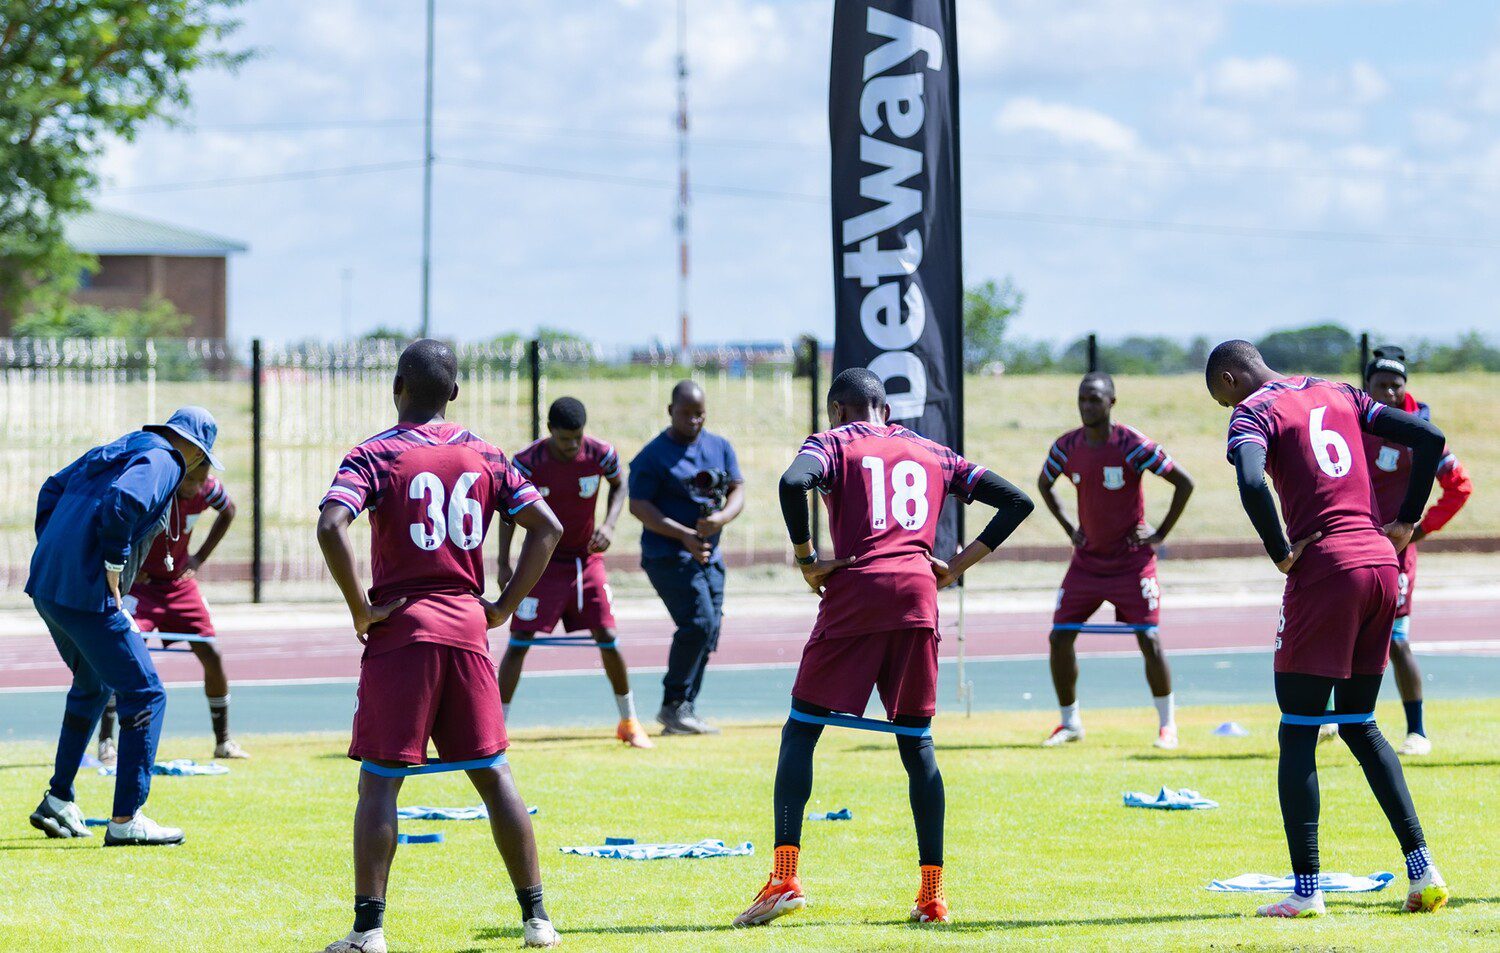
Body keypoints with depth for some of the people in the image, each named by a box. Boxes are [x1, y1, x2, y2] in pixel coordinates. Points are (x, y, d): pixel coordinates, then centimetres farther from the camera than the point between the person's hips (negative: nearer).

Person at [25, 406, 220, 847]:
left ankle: (58, 801, 30)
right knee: (144, 695, -3)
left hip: (46, 588, 9)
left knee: (91, 685, 28)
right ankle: (126, 820, -6)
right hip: (87, 596, -9)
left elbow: (52, 491, 25)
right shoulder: (161, 462, -7)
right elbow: (120, 505, -25)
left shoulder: (114, 451, 21)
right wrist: (113, 576, -15)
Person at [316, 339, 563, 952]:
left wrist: (361, 608, -11)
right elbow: (546, 527, 8)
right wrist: (504, 607, 10)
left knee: (380, 780, 0)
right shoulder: (483, 455, 9)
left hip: (400, 630, -3)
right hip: (467, 627, 4)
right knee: (492, 773, 10)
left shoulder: (375, 455, -4)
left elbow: (331, 527, -20)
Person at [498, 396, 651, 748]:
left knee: (607, 637, -1)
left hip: (587, 558, 2)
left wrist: (609, 525, -11)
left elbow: (619, 486, 7)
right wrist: (504, 564, -8)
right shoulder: (527, 463, -19)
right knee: (520, 640, -10)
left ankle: (629, 722, 16)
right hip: (543, 559, -2)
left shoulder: (600, 455, -14)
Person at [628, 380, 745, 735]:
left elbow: (738, 490, 9)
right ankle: (673, 704, -11)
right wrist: (684, 535, -20)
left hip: (709, 557, 7)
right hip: (668, 555, -7)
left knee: (708, 635, 4)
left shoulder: (720, 448, 13)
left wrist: (721, 518, -14)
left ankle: (680, 717, 12)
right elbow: (639, 506, -10)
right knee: (698, 623, -20)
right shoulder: (652, 456, -5)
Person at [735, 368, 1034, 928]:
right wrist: (959, 565, 17)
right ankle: (932, 896, 7)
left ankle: (784, 877, -9)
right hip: (917, 594, 3)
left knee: (801, 731, 5)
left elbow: (793, 483, -14)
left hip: (855, 593, -3)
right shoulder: (932, 454, 22)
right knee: (917, 743, 11)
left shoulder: (835, 443, 9)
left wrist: (806, 558, -4)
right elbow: (1016, 502, 20)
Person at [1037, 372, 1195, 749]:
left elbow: (1184, 482, -11)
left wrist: (1160, 533, -9)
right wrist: (1069, 528, 10)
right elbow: (1044, 484, 19)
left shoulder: (1132, 445, -16)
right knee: (1060, 637, -2)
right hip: (1087, 559, 4)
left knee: (1148, 639, -10)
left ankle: (1167, 723, 5)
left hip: (1132, 559, -4)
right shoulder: (1065, 448, -3)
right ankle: (1069, 723, 13)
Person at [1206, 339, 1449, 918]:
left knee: (1298, 734, 0)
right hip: (1381, 565, 7)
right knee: (1360, 726, 17)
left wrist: (1281, 554, -10)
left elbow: (1251, 484, -22)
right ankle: (1423, 871, 10)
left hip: (1324, 567, -7)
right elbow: (1430, 439, 14)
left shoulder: (1253, 411, -2)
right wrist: (1405, 524, 15)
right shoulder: (1341, 396, 19)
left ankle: (1306, 890, -4)